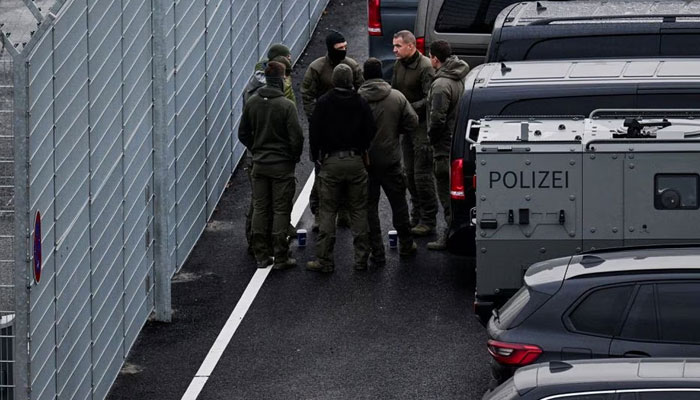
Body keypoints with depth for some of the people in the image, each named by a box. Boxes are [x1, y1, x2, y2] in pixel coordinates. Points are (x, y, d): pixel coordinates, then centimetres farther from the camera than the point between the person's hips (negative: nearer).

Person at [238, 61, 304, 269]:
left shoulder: (252, 103, -1)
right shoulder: (286, 105, -16)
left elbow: (243, 134, 7)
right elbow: (296, 137, -16)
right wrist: (294, 157, 1)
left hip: (259, 165, 4)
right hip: (282, 166, -4)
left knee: (260, 209, 11)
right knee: (281, 211, 2)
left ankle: (261, 255, 14)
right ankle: (280, 257, 3)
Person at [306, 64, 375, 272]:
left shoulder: (324, 103, -5)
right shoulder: (361, 103, -1)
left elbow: (314, 132, -4)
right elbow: (370, 132, 2)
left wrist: (316, 156, 10)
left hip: (331, 162, -2)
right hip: (355, 161, 2)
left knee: (327, 212, 2)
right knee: (359, 212, 8)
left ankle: (324, 259, -1)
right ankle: (361, 259, 9)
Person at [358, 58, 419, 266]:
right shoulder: (397, 97, -6)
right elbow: (412, 123, -3)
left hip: (365, 161, -2)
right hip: (391, 159, 2)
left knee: (369, 206, 6)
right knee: (398, 202, 18)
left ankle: (377, 253, 5)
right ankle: (406, 244, 28)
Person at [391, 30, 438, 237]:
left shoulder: (425, 67, -17)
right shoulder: (399, 65, 9)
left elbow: (430, 100, -22)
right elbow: (394, 90, 20)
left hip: (423, 126, -9)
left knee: (422, 174, -7)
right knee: (409, 173, 13)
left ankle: (428, 220, 1)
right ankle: (416, 217, 23)